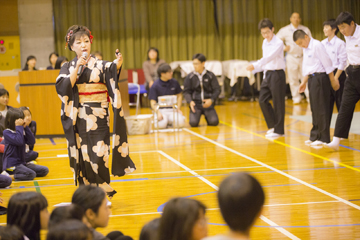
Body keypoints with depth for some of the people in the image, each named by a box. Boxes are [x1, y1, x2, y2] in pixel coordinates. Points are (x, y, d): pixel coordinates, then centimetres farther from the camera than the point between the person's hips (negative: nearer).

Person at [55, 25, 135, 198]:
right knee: (83, 155, 0)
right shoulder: (68, 67, 9)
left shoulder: (101, 65, 5)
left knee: (99, 155, -8)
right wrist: (77, 68, -13)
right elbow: (63, 88, -8)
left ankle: (103, 194, 4)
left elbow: (112, 73, -17)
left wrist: (117, 65, -38)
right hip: (78, 118, 1)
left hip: (98, 118, -1)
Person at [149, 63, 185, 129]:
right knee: (162, 124, -33)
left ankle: (170, 121, 4)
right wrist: (158, 113, -24)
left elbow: (179, 95, 16)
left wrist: (178, 108, 2)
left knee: (180, 123, -28)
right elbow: (153, 103, -7)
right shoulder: (155, 86, -6)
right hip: (161, 110, -2)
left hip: (172, 109, 2)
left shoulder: (174, 82, 3)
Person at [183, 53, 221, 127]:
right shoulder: (189, 77, 2)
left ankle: (207, 116, 15)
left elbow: (217, 90, 2)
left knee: (214, 122, -21)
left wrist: (211, 100, -15)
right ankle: (197, 115, 14)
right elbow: (186, 92, 2)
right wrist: (190, 101, -17)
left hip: (208, 104, 0)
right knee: (193, 123, -23)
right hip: (195, 104, 0)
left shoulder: (211, 76, 1)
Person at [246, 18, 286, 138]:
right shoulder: (265, 42, 10)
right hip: (268, 73, 8)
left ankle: (278, 130, 7)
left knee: (278, 103, -2)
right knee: (262, 100, 7)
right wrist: (265, 73, 16)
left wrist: (255, 66, -40)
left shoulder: (278, 43, -16)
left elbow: (269, 58, -29)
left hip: (277, 74, -8)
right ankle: (273, 125, 21)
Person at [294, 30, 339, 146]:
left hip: (320, 78, -9)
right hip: (312, 78, 9)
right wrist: (304, 82, 20)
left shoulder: (317, 46, -14)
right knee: (314, 108, 12)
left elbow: (327, 63, -13)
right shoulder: (306, 49, 14)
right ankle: (315, 136, 19)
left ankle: (323, 138, -2)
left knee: (321, 108, -6)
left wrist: (333, 81, -12)